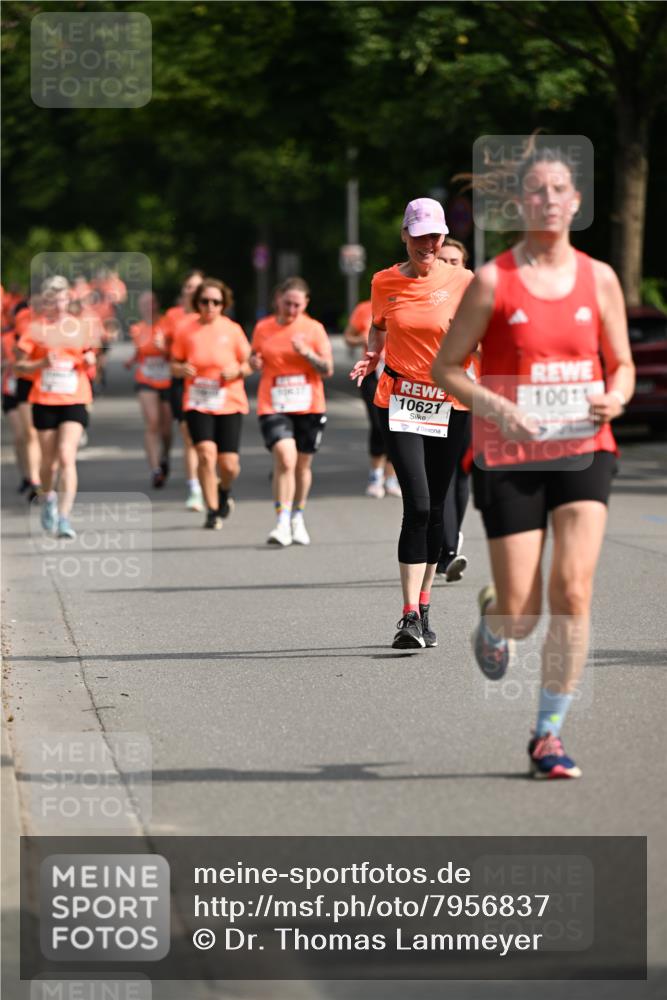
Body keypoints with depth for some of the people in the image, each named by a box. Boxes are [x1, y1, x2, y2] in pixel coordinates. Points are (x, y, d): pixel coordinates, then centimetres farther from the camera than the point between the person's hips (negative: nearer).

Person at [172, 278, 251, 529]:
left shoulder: (232, 330, 1)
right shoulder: (188, 331, 2)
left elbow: (249, 364, 7)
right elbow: (174, 364, 11)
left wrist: (237, 370, -14)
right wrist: (182, 369, -12)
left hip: (229, 403, 0)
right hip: (197, 403, 0)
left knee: (229, 464, -3)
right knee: (206, 454, -17)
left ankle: (224, 492, 33)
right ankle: (212, 511, -3)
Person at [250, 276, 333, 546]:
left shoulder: (314, 329, 1)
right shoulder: (263, 329, 5)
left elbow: (328, 370, -1)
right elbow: (255, 360, 19)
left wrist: (307, 353, -17)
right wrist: (254, 363, -5)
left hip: (309, 407, 1)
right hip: (273, 406, -1)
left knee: (303, 464, 10)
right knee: (285, 459, -20)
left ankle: (298, 518, 30)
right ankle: (282, 523, -22)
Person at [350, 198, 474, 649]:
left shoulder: (462, 281, -1)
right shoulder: (385, 282, 3)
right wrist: (371, 357, 1)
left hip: (449, 404, 1)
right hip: (400, 403, -1)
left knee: (434, 509, 7)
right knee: (417, 504, -15)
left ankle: (423, 612, 22)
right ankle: (410, 617, -15)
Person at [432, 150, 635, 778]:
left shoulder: (599, 278, 6)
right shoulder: (492, 280, -3)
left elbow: (622, 364, 15)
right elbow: (445, 367, 0)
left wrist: (615, 398, -8)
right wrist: (496, 407, -17)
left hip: (583, 450, 2)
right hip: (508, 459, -2)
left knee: (573, 591, -14)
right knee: (522, 613, -1)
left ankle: (549, 733, -1)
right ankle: (492, 618, 39)